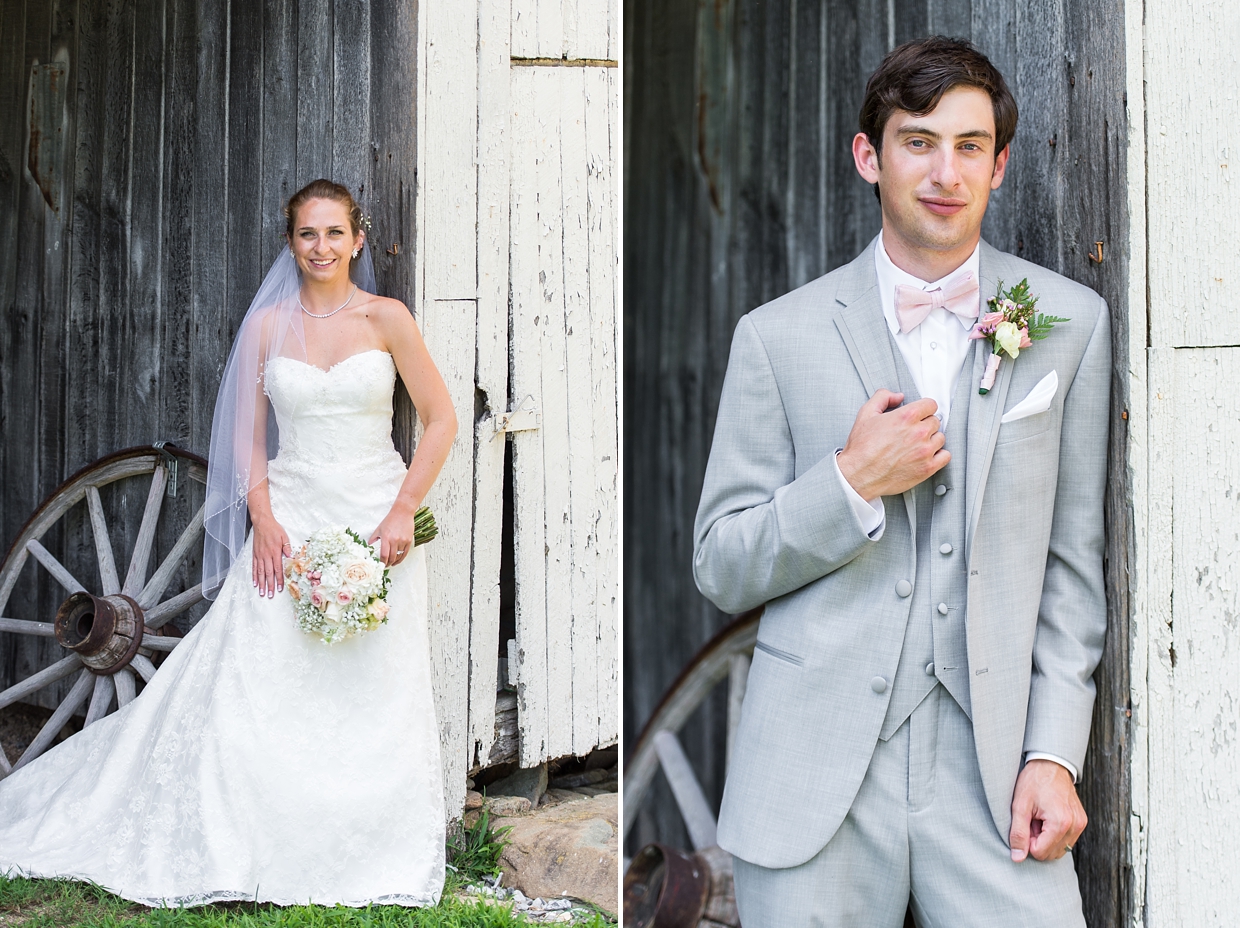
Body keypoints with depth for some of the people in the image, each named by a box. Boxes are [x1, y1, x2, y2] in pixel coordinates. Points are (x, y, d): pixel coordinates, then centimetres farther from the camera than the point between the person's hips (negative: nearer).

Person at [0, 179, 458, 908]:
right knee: (249, 681, -5)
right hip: (291, 518, 2)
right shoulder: (268, 324, 6)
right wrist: (263, 518, -6)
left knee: (373, 696, -1)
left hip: (375, 522, -1)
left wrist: (403, 513, -10)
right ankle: (244, 845, 5)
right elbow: (249, 433, 8)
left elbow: (441, 420, -1)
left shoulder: (386, 319, 0)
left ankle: (367, 859, 11)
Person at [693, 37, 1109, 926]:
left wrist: (1055, 753, 0)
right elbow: (721, 569, 4)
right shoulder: (779, 337, 3)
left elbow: (1074, 564, 8)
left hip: (992, 770, 1)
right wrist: (851, 483, -11)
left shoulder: (1071, 323, 6)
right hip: (816, 780, 0)